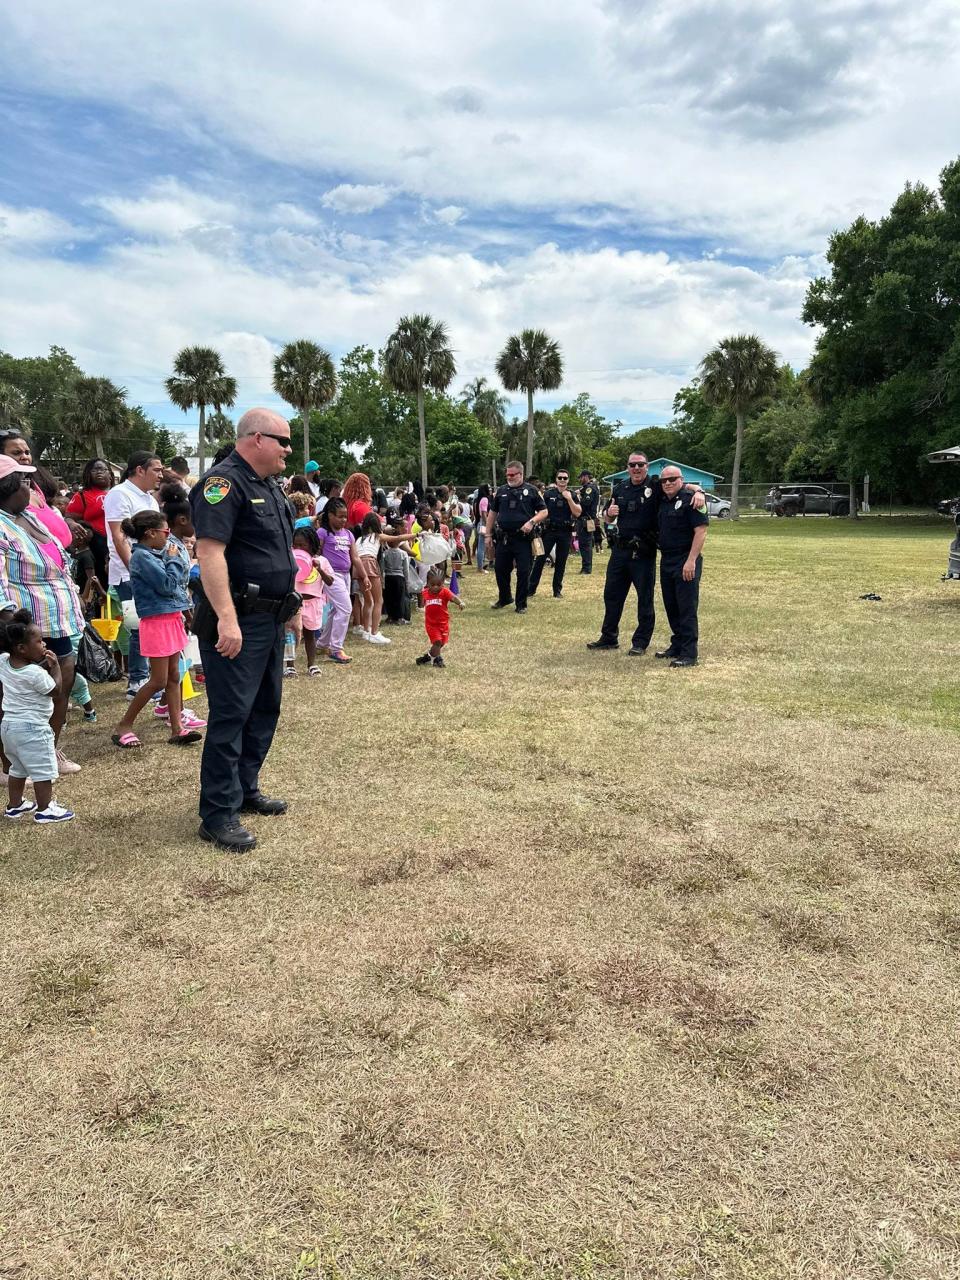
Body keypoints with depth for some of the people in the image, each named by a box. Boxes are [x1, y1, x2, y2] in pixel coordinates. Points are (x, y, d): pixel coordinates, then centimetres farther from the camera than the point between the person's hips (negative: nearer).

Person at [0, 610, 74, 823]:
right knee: (43, 771, 3)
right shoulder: (36, 674, -24)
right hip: (32, 728, -9)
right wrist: (55, 666, -2)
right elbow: (56, 689, -9)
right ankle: (44, 809, 10)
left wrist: (42, 665, 4)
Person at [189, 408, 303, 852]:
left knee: (265, 708, 16)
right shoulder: (223, 482, -14)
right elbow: (210, 552, -24)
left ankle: (245, 788, 29)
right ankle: (219, 814, 2)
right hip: (237, 623, -10)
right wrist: (226, 618, -31)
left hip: (270, 620, 10)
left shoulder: (268, 486, 17)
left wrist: (291, 606, 23)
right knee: (231, 714, -6)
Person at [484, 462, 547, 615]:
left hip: (523, 539, -4)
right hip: (504, 538, 4)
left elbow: (544, 511, 1)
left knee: (523, 572, -1)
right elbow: (492, 512, 16)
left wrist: (531, 522, -16)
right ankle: (504, 598, 30)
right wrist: (488, 534, 12)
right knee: (500, 569, 8)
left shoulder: (531, 491, 0)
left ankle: (521, 604, 11)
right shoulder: (501, 491, 10)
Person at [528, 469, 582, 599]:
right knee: (540, 559, -3)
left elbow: (577, 513, -5)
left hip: (565, 533, 1)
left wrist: (569, 499, -14)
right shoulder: (549, 494, 3)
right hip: (549, 531, -1)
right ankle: (531, 589, 1)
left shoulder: (572, 495, 5)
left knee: (561, 562, 6)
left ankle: (557, 591, 14)